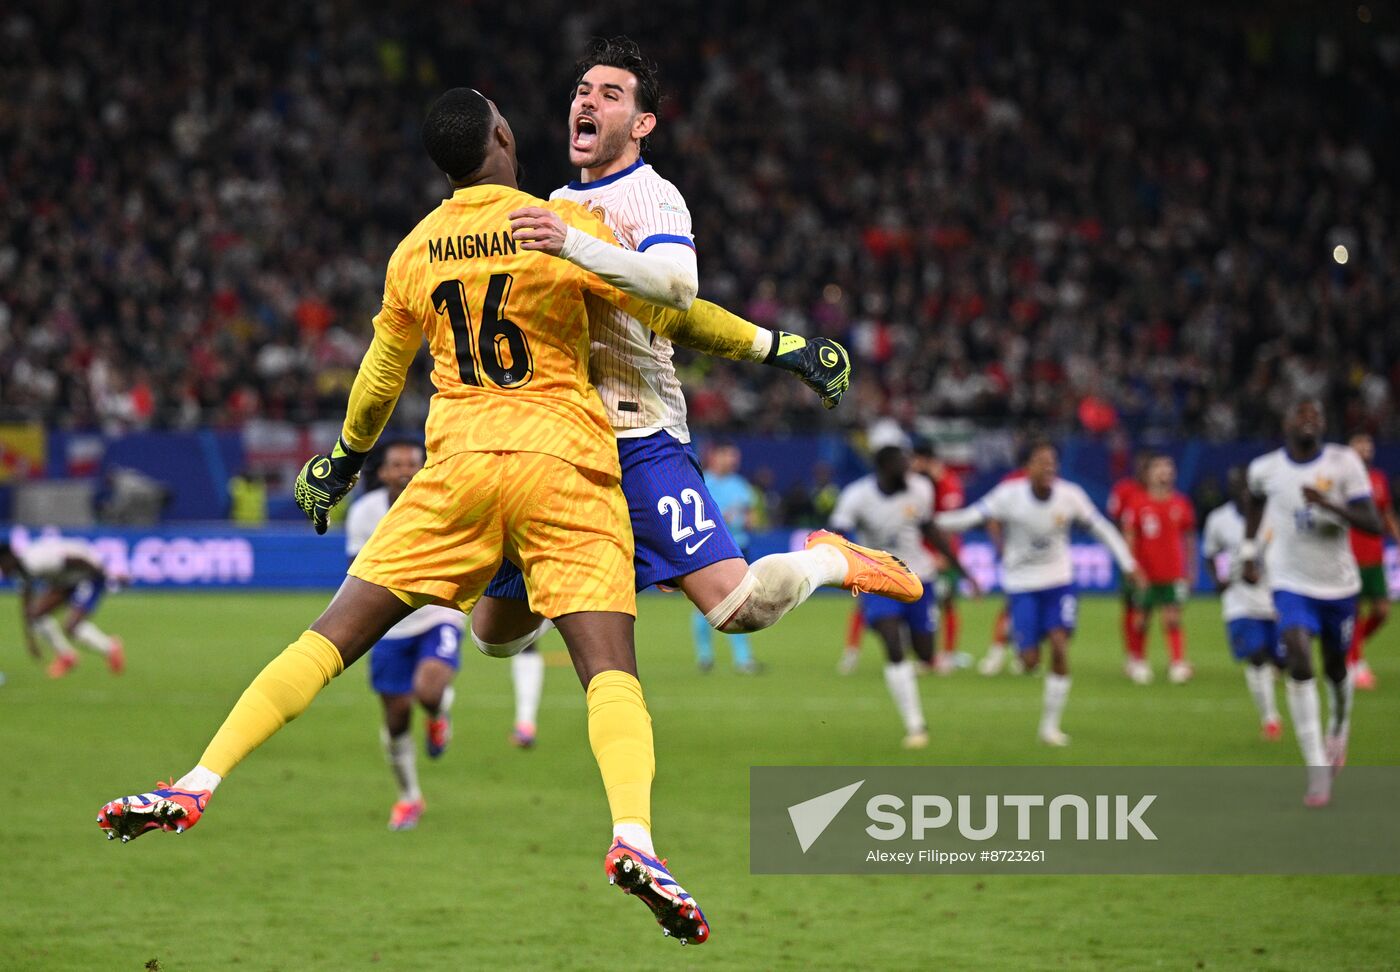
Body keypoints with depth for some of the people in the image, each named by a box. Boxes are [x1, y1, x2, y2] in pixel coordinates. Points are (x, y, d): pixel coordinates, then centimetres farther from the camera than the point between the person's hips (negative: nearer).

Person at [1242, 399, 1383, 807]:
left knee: (1335, 667, 15)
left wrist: (1329, 505, -29)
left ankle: (1339, 728, 50)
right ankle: (1317, 769, -19)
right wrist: (1248, 554, 17)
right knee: (1299, 662, -20)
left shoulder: (1344, 463, -11)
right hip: (1291, 584, -1)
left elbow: (1373, 524, -15)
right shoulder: (1266, 469, -5)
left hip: (1338, 584, 1)